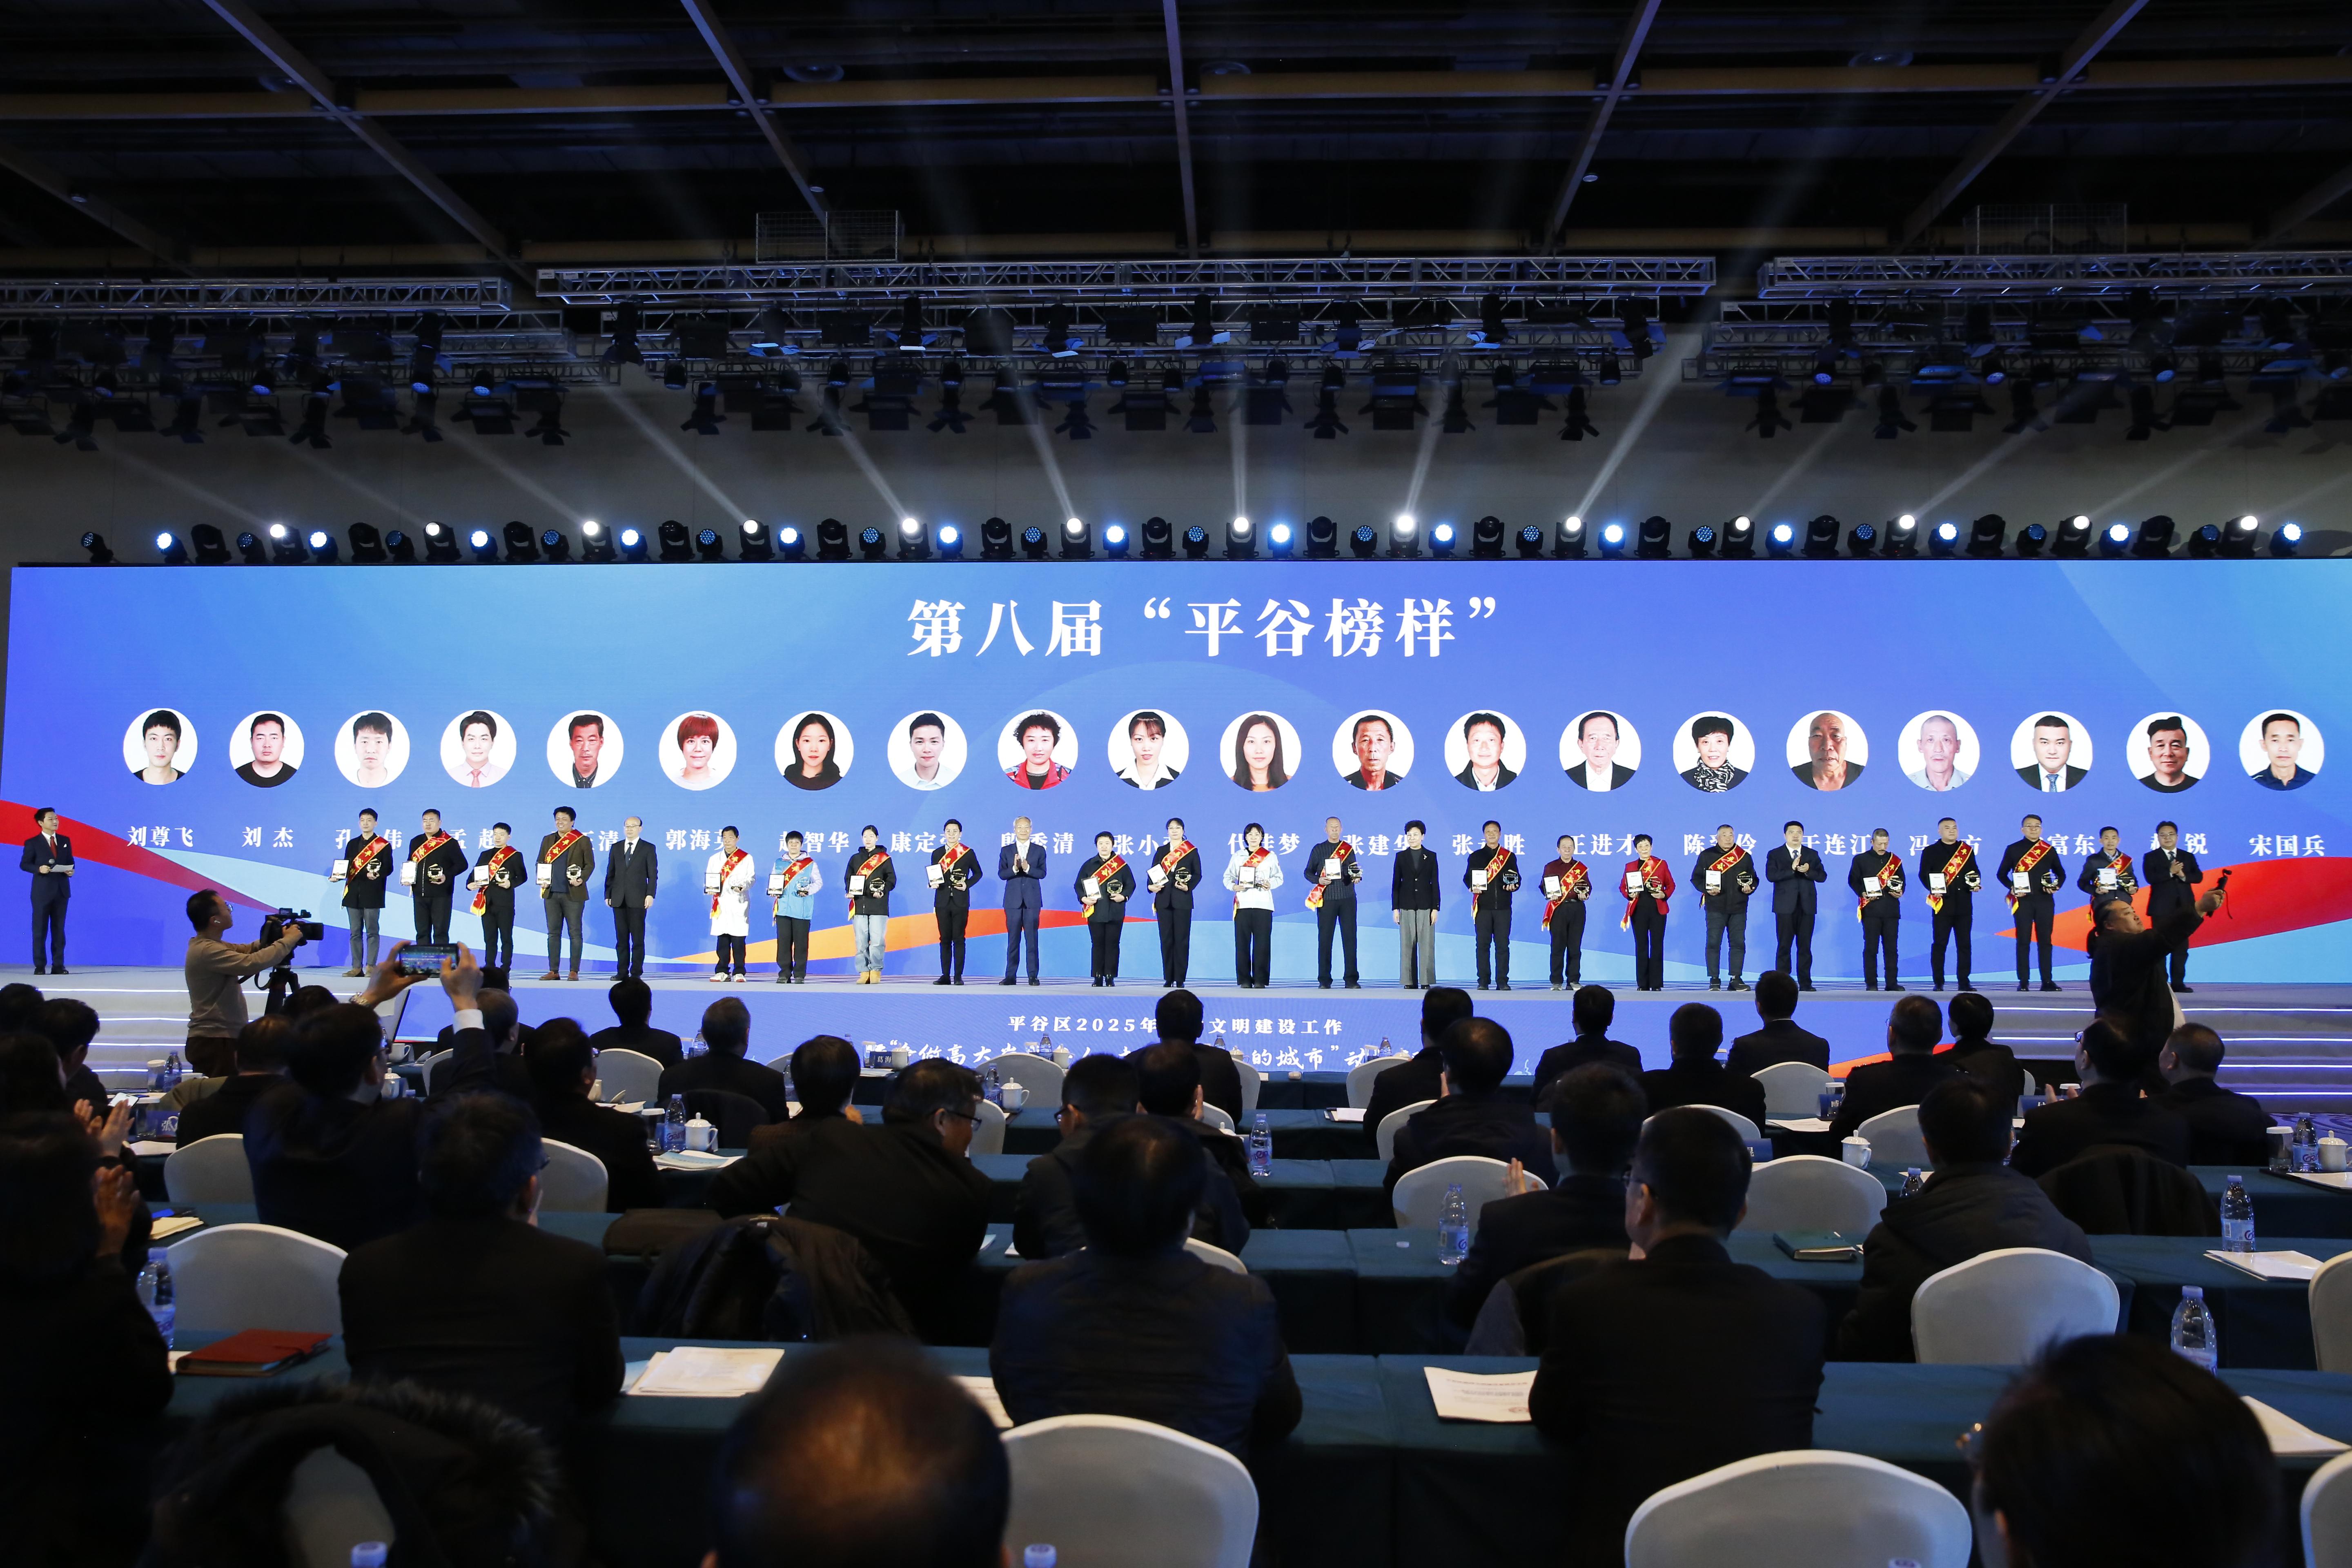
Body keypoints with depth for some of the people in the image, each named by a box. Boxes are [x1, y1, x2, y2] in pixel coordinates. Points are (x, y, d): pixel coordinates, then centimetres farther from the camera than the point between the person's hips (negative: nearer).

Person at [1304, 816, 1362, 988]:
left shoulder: (1348, 849, 13)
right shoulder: (1318, 849, 8)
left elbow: (1355, 870, 17)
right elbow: (1308, 872, 8)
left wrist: (1357, 877, -6)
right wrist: (1318, 880, -12)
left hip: (1347, 898, 1)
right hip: (1326, 899, -1)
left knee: (1350, 938, -2)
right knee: (1325, 939, -2)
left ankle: (1351, 979, 1)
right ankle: (1324, 980, 3)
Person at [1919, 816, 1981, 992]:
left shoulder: (1968, 850, 14)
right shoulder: (1930, 852, 6)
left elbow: (1974, 871, 16)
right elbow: (1924, 874, 0)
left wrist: (1976, 884, -5)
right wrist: (1933, 890, -16)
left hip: (1964, 904, 3)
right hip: (1942, 904, -3)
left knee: (1964, 944, 3)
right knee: (1940, 944, -2)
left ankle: (1964, 982, 8)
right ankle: (1939, 983, 3)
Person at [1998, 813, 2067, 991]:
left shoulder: (2050, 850, 10)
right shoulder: (2013, 849, 4)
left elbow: (2061, 873, 17)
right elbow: (2002, 874, 6)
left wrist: (2057, 886, -3)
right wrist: (2012, 888, -11)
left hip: (2045, 901, 2)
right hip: (2023, 901, -2)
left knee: (2045, 940, 2)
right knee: (2023, 941, -1)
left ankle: (2047, 981, 5)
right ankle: (2023, 981, 1)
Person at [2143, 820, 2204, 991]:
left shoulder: (2188, 857, 15)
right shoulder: (2151, 857, 4)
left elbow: (2199, 877, 2)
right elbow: (2150, 878, -11)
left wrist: (2183, 875, -16)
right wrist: (2171, 872, -21)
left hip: (2184, 907, 3)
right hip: (2162, 908, -3)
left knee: (2181, 946, 2)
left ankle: (2178, 983, 5)